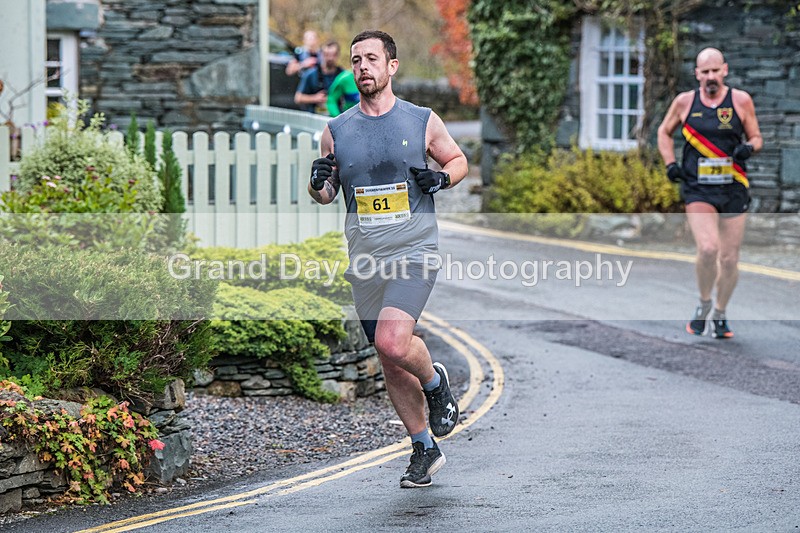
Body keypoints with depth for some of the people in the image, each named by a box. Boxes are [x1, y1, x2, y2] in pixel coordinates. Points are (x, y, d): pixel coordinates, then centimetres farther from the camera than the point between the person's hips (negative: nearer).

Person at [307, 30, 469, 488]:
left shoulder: (422, 122, 0)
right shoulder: (336, 130, 6)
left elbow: (458, 160, 14)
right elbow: (325, 194, 14)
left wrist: (441, 178, -7)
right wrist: (319, 183, -9)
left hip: (415, 250, -4)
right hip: (366, 258, 4)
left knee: (392, 343, -24)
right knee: (390, 361, 8)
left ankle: (435, 382, 9)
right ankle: (425, 449, 24)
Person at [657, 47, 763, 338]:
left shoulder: (741, 100, 2)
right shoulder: (684, 102, 3)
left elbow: (756, 137, 11)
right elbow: (664, 132, 19)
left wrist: (748, 148, -12)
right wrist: (670, 164, 4)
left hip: (733, 189, 1)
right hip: (698, 190, -1)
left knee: (730, 259, 4)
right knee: (708, 248, -22)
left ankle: (720, 314, 25)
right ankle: (703, 303, 3)